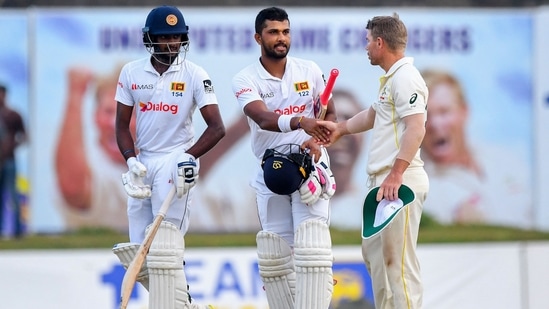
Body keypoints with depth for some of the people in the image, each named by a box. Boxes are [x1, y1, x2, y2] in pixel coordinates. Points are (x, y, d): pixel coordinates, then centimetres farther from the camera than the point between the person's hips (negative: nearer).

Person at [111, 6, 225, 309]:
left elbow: (217, 127, -8)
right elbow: (122, 125, 7)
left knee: (165, 248, -15)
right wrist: (132, 162, -8)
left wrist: (188, 158, -20)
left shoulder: (195, 75, -5)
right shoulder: (132, 73, 5)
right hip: (143, 165, 5)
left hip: (175, 164, -5)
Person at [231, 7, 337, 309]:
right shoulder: (246, 80, -5)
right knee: (275, 253, 3)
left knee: (310, 245, -13)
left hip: (309, 164, 0)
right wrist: (300, 122, -42)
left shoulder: (309, 71, 2)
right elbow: (263, 118, -23)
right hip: (270, 172, 0)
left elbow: (329, 114, 11)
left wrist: (316, 141, -11)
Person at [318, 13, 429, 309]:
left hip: (400, 182, -11)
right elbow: (373, 115, 37)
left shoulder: (405, 77, -14)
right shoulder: (390, 79, 19)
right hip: (381, 182, 11)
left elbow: (416, 128, -25)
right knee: (373, 252, 19)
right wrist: (340, 128, 44)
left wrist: (396, 173, -31)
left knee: (397, 260, -13)